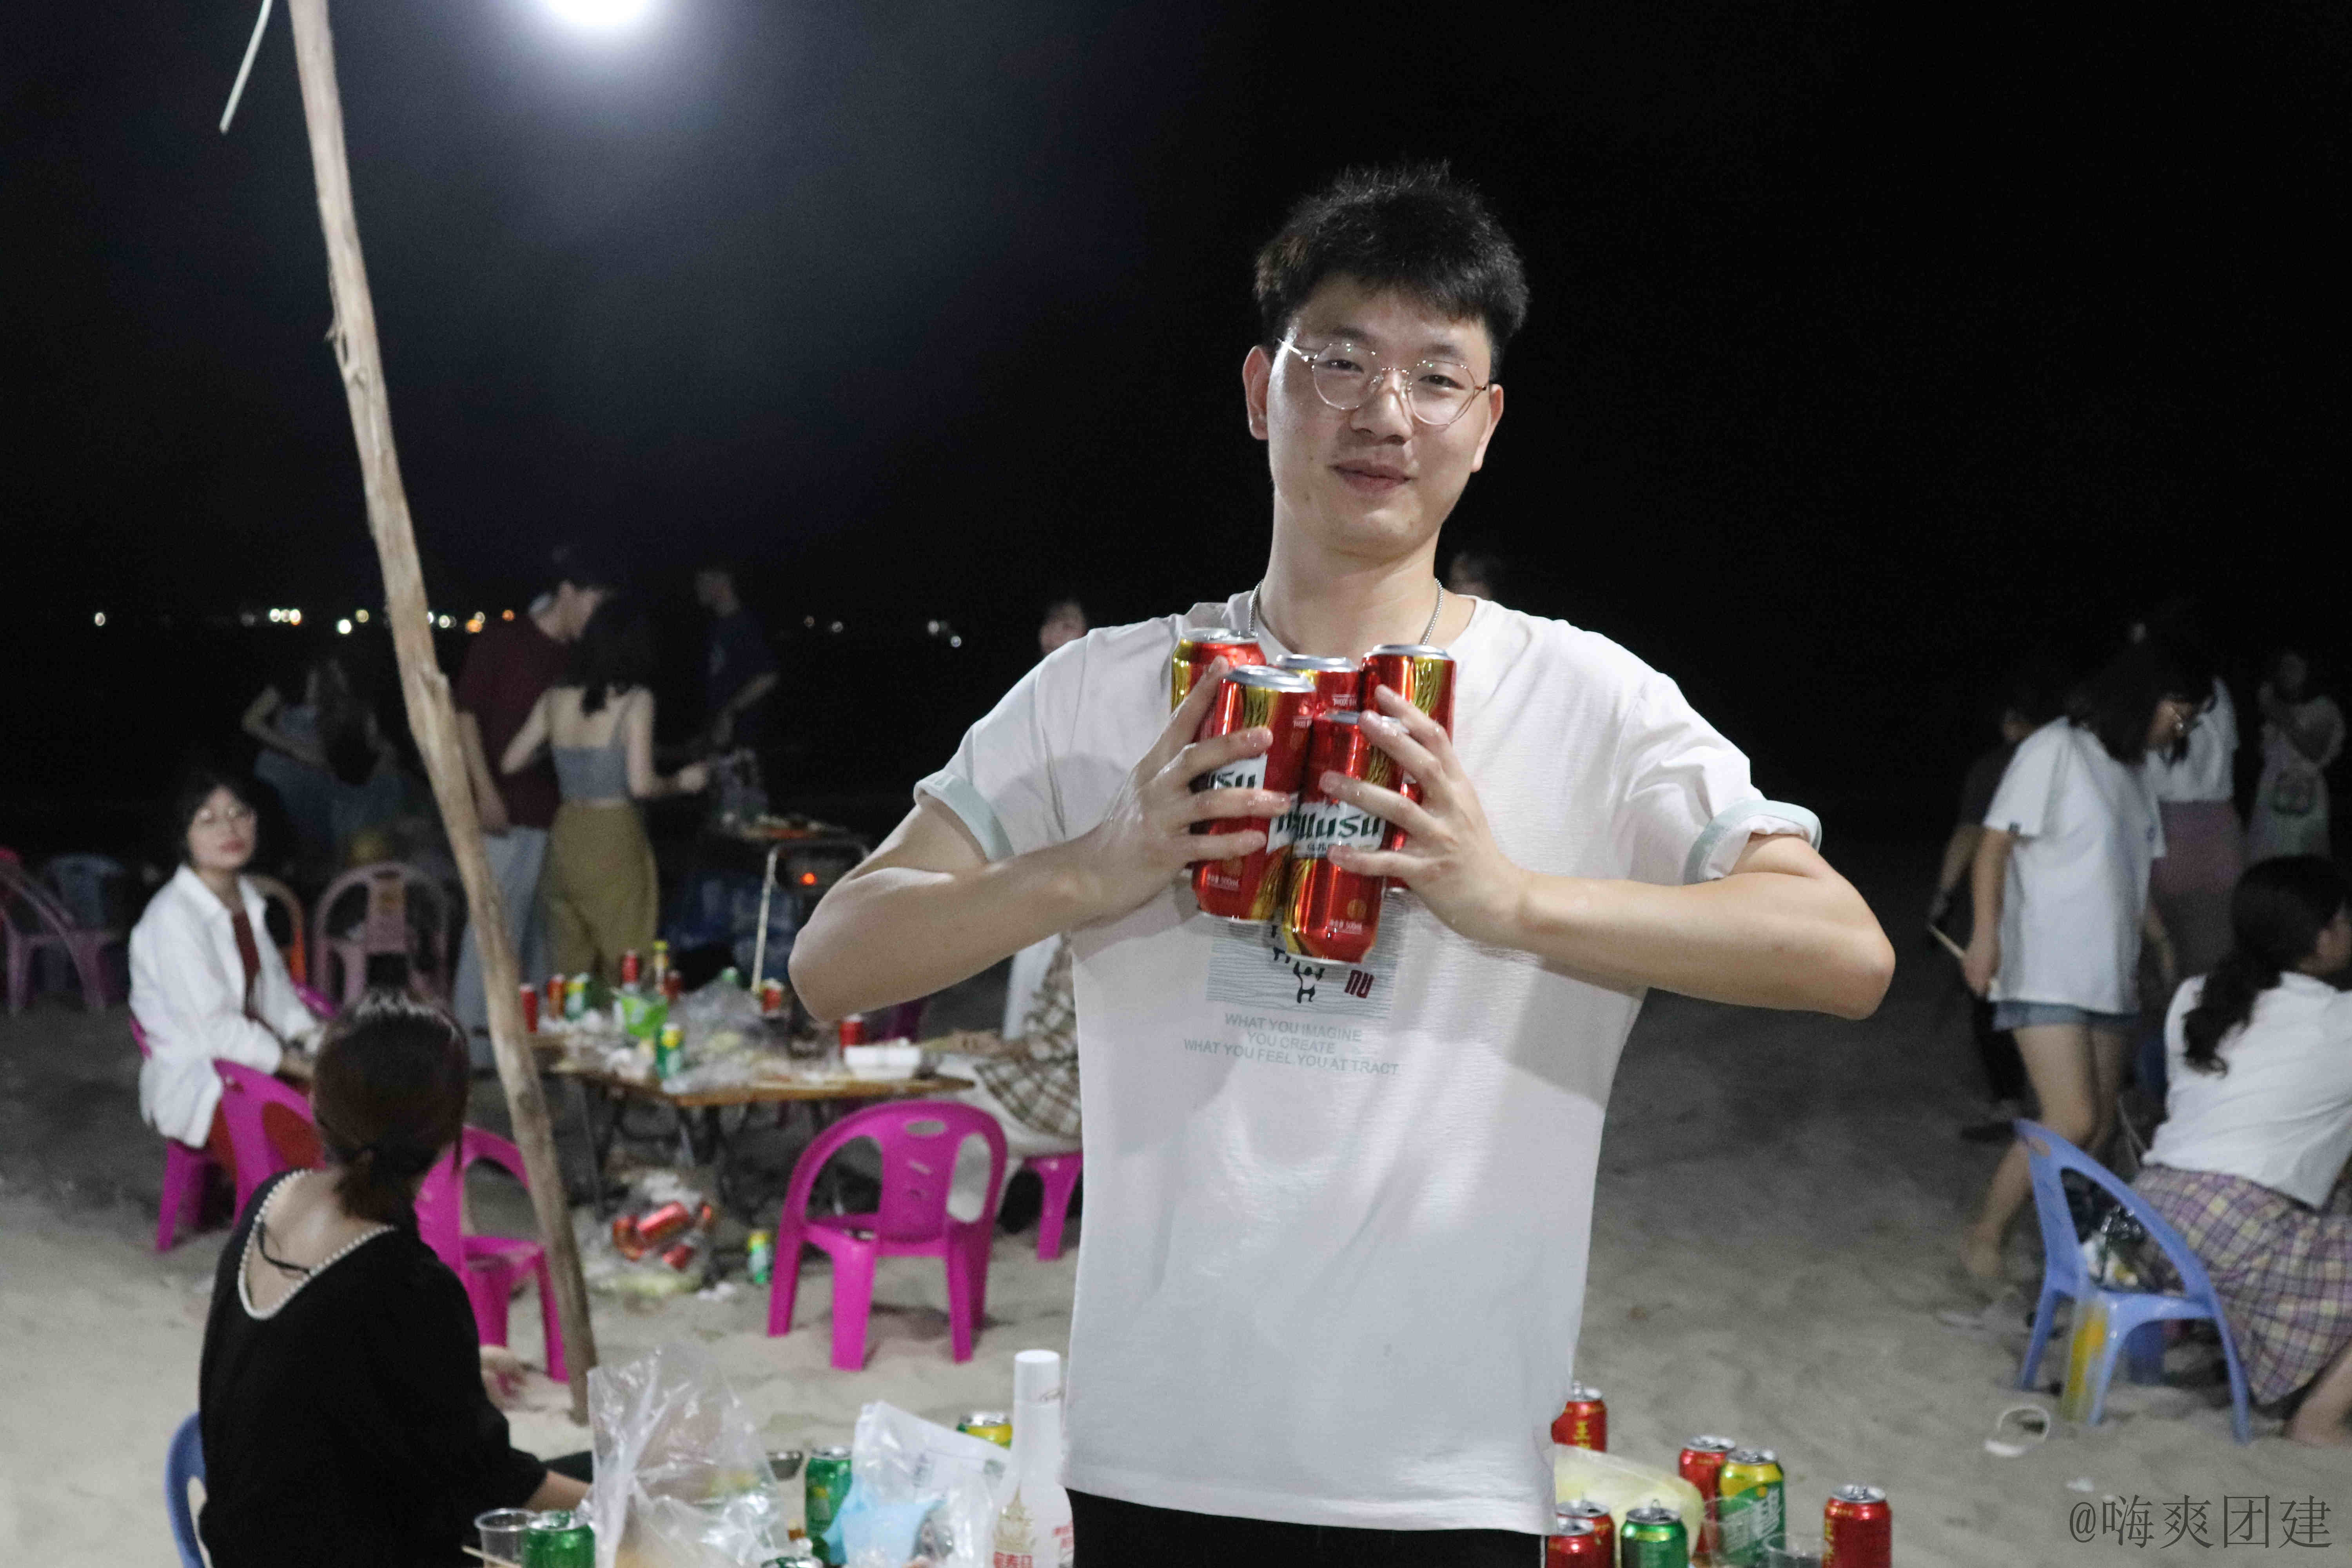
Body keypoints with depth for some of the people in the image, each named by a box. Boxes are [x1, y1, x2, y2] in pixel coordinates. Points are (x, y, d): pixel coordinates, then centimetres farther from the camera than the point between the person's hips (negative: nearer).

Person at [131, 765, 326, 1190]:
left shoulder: (246, 899, 8)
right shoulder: (172, 919, -18)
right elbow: (214, 1029, -21)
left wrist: (319, 1046, -3)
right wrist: (302, 1067, -18)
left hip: (257, 1054, 8)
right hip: (194, 1086, -8)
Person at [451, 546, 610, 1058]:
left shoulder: (575, 659, 14)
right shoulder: (503, 640, -1)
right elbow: (466, 712, -4)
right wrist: (485, 790, -10)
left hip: (556, 813, 6)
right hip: (506, 810, -6)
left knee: (544, 924, 9)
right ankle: (471, 1037, 2)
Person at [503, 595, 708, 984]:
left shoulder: (556, 698, 3)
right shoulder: (635, 701, -10)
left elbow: (511, 763, 8)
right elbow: (641, 784, -15)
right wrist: (682, 782, 4)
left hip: (565, 837, 5)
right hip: (615, 839, -5)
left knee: (569, 970, 13)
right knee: (624, 972, 4)